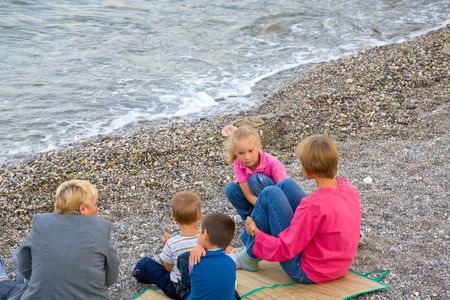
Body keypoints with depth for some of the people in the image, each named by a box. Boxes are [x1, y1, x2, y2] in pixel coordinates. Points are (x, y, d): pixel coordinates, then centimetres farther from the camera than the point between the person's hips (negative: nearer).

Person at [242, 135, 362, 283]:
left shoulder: (313, 205, -31)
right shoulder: (351, 190, -8)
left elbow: (285, 250, -24)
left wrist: (255, 232, -7)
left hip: (308, 273, -8)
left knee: (270, 194, -7)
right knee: (287, 185, 10)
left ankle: (251, 255, 12)